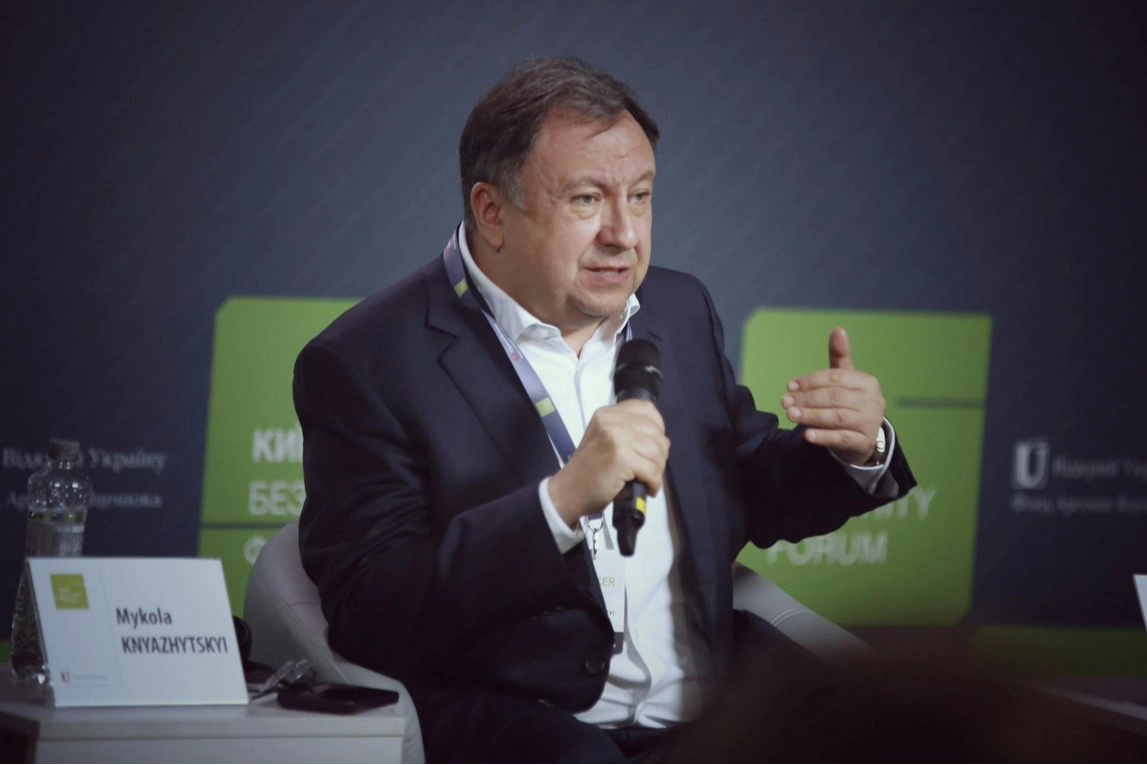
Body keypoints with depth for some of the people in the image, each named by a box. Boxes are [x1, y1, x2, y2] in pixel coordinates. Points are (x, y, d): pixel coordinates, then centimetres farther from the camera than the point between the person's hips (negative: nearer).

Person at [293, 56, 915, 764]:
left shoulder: (680, 311, 14)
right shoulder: (366, 363, -6)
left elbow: (756, 501, 26)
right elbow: (368, 618, -15)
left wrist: (857, 452, 3)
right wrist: (562, 503, -25)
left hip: (717, 707, 7)